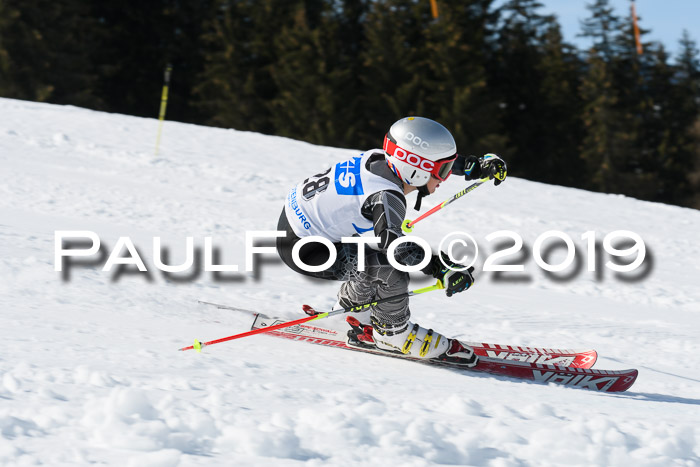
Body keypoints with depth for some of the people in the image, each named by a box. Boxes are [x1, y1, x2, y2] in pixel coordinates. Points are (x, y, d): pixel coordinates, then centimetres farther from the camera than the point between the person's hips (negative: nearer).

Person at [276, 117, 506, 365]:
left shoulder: (380, 158, -4)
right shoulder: (386, 195, -28)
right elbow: (393, 241, -45)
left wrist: (478, 166, 11)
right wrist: (440, 268, -48)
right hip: (301, 249, -9)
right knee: (390, 271, -13)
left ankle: (350, 309, 38)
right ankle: (392, 333, 8)